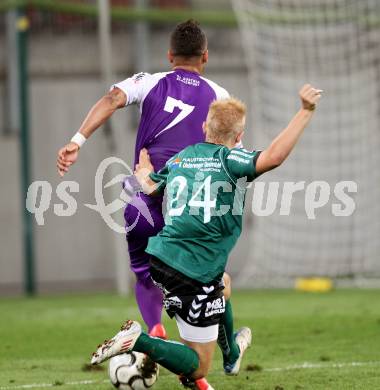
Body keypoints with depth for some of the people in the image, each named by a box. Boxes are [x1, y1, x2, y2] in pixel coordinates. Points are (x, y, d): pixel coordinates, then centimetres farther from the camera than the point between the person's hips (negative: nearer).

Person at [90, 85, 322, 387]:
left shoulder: (181, 158, 9)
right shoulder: (229, 160, -11)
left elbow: (149, 186, 26)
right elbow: (273, 157, -29)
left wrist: (143, 172, 50)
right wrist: (306, 111, -26)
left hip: (160, 257, 8)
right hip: (194, 275, -8)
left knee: (222, 284, 39)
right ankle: (139, 341, -18)